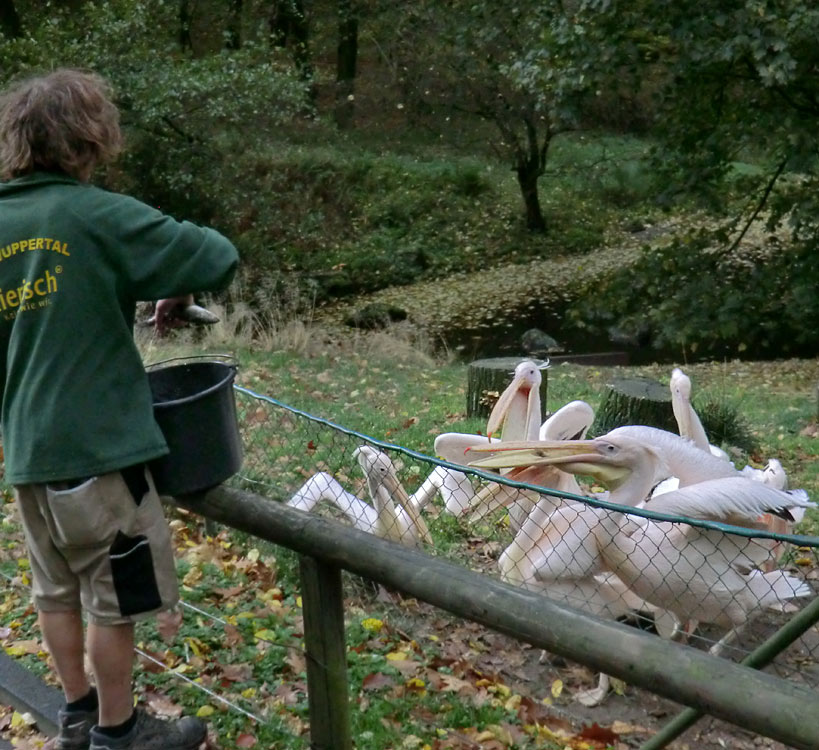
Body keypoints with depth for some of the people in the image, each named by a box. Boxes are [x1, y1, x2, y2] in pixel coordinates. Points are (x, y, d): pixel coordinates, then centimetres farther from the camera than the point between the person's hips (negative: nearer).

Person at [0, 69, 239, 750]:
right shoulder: (98, 215, -13)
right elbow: (219, 258, -14)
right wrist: (175, 289, 4)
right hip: (99, 444, -7)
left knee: (58, 590, 20)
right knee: (116, 597, 9)